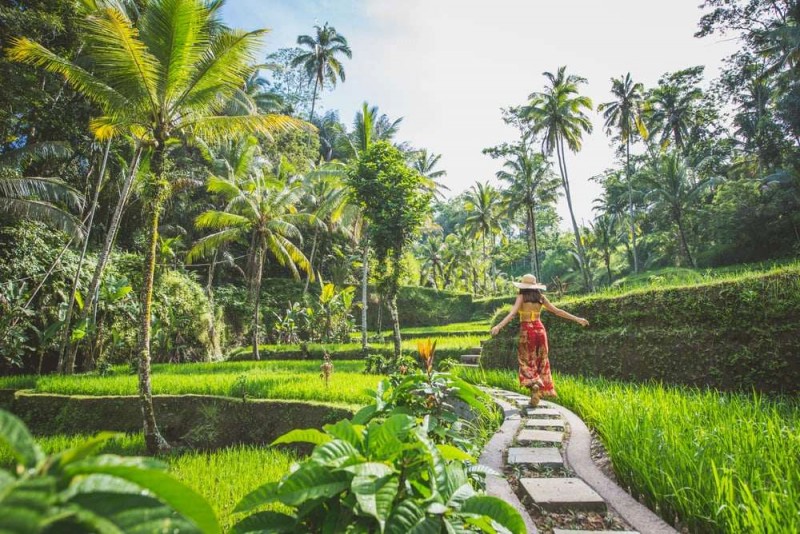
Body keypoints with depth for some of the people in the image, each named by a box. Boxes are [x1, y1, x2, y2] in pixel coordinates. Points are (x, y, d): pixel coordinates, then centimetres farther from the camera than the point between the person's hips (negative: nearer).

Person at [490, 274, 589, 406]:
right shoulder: (541, 297, 7)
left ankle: (534, 385, -21)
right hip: (540, 330, 4)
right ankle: (542, 391, 14)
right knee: (541, 362, 13)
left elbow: (512, 313, -20)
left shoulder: (521, 296, -5)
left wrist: (499, 326, -29)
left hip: (526, 331, -4)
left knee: (527, 363, 5)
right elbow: (557, 311, 8)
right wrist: (576, 319, 16)